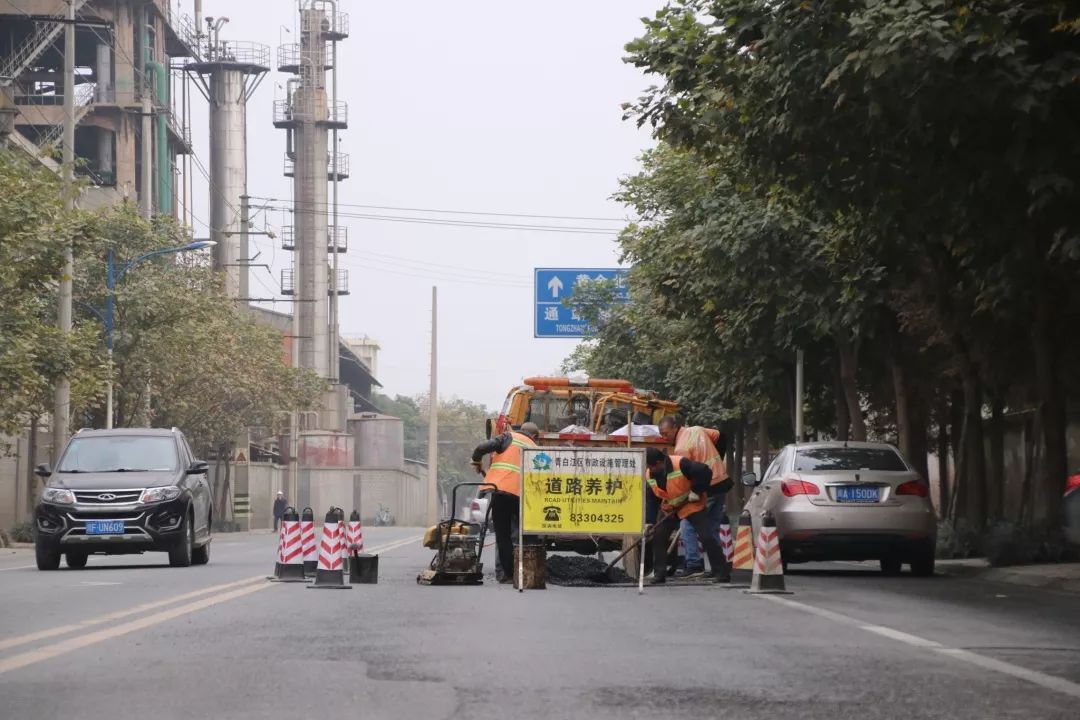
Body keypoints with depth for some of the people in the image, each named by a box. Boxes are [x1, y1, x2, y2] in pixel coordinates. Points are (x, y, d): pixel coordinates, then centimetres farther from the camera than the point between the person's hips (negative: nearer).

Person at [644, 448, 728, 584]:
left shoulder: (681, 464, -29)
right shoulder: (650, 475, -8)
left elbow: (705, 472, -31)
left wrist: (697, 491, -23)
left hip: (692, 505, -6)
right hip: (669, 508, 6)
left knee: (706, 537, -12)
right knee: (658, 536, -2)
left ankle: (721, 573, -5)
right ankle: (659, 574, 8)